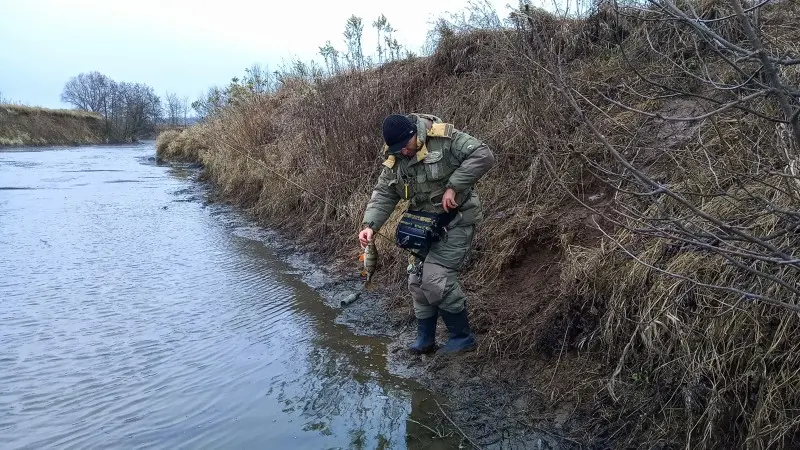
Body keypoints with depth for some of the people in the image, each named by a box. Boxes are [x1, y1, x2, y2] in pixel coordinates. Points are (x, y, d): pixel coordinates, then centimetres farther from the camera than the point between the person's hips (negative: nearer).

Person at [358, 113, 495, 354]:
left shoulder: (444, 138, -19)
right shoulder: (394, 160, 1)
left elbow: (483, 155, -25)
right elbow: (383, 194, 2)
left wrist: (452, 187, -27)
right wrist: (370, 225, -15)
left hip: (455, 221, -7)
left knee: (436, 280, -14)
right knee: (418, 280, 9)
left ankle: (462, 338, 3)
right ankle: (425, 338, 25)